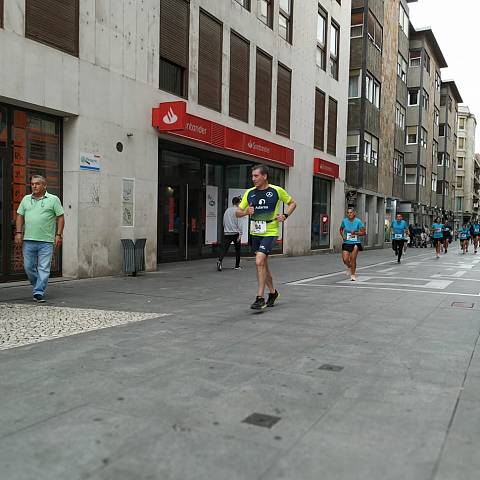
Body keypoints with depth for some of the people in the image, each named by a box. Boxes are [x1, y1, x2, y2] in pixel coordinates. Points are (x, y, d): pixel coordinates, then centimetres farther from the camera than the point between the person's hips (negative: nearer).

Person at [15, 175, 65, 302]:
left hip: (46, 241, -4)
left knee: (44, 269, -5)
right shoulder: (26, 199, 14)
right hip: (28, 240, 4)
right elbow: (20, 216, 15)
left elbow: (60, 218, 1)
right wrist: (18, 232, 4)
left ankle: (39, 293, -2)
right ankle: (39, 286, 28)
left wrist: (58, 235, -7)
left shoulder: (53, 199, 3)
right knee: (28, 267, 8)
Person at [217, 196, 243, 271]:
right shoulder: (237, 210, -6)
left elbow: (224, 223, 17)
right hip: (235, 233, -4)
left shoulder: (227, 210, 13)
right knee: (238, 249, 11)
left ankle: (219, 261, -26)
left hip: (226, 233, 4)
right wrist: (240, 234, -13)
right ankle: (237, 266, 15)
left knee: (224, 249, -2)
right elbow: (239, 223, -12)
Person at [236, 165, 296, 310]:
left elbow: (292, 203, 9)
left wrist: (285, 215, -6)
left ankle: (260, 298, -12)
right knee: (263, 265, 16)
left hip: (270, 232, -5)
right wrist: (246, 212, -13)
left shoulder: (277, 191, -5)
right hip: (255, 233, 5)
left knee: (259, 261, -20)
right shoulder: (249, 193, 4)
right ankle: (273, 292, 36)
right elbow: (238, 212, 8)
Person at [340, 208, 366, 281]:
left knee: (353, 259, -7)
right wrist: (343, 236, -1)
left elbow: (363, 232, -5)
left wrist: (355, 233, -21)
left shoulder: (358, 221, -8)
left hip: (355, 243, -2)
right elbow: (341, 229, 16)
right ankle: (349, 267, 28)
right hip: (346, 243, 2)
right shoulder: (344, 221, -1)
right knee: (345, 259, -9)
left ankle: (353, 274, 14)